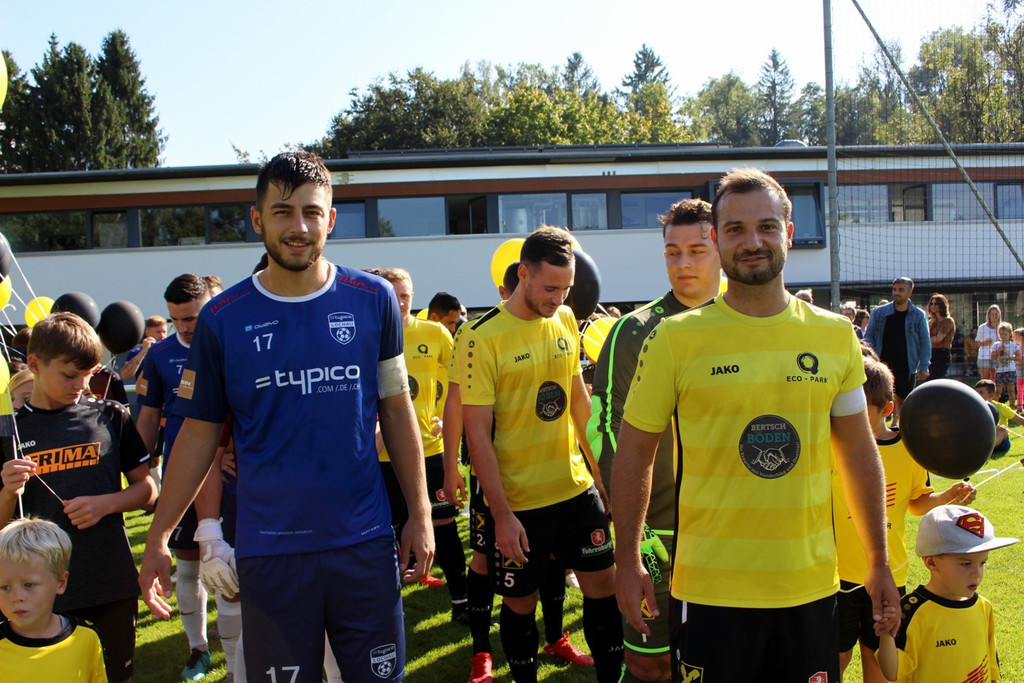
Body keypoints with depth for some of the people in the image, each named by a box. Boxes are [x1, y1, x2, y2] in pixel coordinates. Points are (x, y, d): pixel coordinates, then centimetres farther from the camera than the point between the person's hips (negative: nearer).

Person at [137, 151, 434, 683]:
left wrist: (419, 515, 4)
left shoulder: (373, 300, -1)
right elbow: (199, 434, 5)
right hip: (268, 550, 0)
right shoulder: (223, 318, -2)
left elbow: (397, 410, 6)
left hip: (365, 541, 1)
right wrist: (158, 537, 3)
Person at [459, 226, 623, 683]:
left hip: (577, 487, 5)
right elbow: (477, 432, -15)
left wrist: (601, 468, 14)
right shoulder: (483, 338, -15)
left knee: (602, 585, 10)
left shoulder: (565, 320, 3)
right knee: (520, 603, 9)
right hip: (519, 502, -5)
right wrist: (501, 513, -16)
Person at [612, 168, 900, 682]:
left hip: (811, 586, 3)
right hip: (709, 590, -3)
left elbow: (859, 453, 11)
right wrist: (627, 563, -1)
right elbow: (633, 455, -1)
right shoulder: (676, 338, -7)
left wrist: (879, 563, 13)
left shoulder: (835, 335, 3)